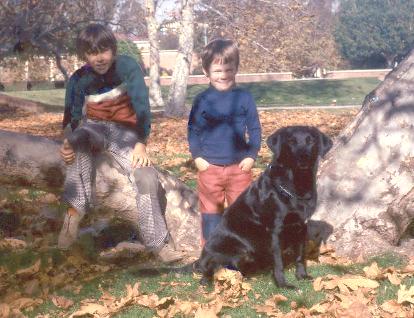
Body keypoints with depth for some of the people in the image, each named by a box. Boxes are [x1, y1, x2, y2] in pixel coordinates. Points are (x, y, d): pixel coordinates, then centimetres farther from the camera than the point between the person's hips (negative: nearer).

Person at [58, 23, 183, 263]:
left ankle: (159, 242, -13)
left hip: (124, 132, 0)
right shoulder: (79, 80, -8)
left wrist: (141, 144, -31)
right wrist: (67, 143, -32)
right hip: (94, 128, 0)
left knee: (147, 177, -25)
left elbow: (142, 105, -19)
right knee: (80, 134, -37)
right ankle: (76, 209, -33)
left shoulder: (128, 66, -13)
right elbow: (72, 118, -10)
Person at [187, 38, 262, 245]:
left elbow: (255, 129, 3)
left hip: (239, 166, 0)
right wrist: (197, 156, -5)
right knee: (211, 212, 9)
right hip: (209, 167, 0)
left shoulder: (244, 98, -2)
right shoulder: (202, 100, -1)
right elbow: (193, 129, 4)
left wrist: (251, 155, -6)